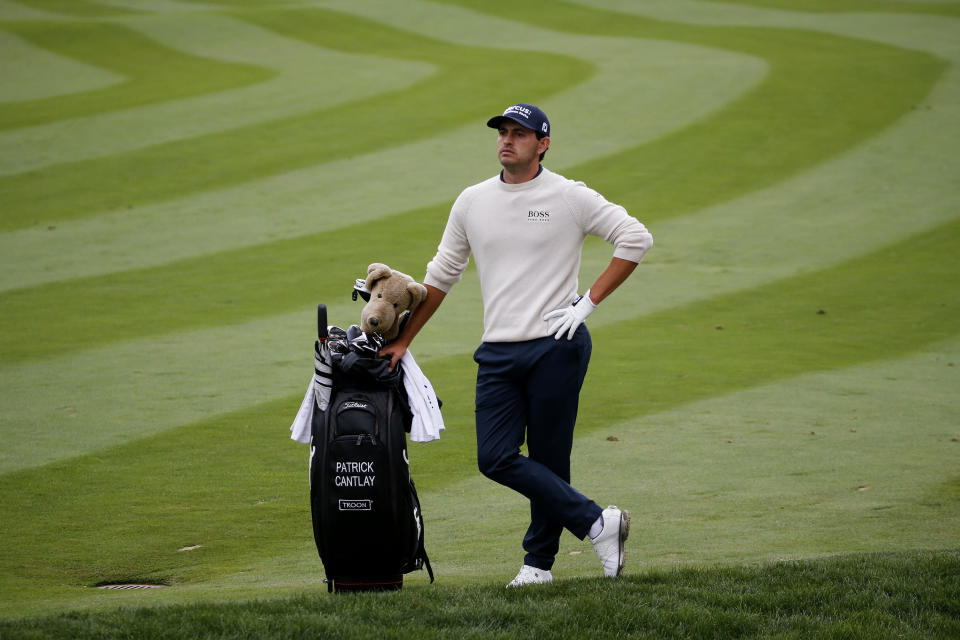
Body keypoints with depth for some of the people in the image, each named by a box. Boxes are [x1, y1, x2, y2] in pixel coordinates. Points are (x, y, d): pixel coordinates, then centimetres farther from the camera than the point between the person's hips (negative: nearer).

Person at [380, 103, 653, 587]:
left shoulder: (569, 197, -2)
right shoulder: (472, 202, 12)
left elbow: (636, 238, -2)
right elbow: (441, 275, 19)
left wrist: (589, 302, -7)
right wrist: (403, 341, 17)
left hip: (556, 347, -4)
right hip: (498, 354, 4)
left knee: (549, 461, -1)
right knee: (496, 459, -8)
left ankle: (539, 561, 11)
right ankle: (597, 524, 0)